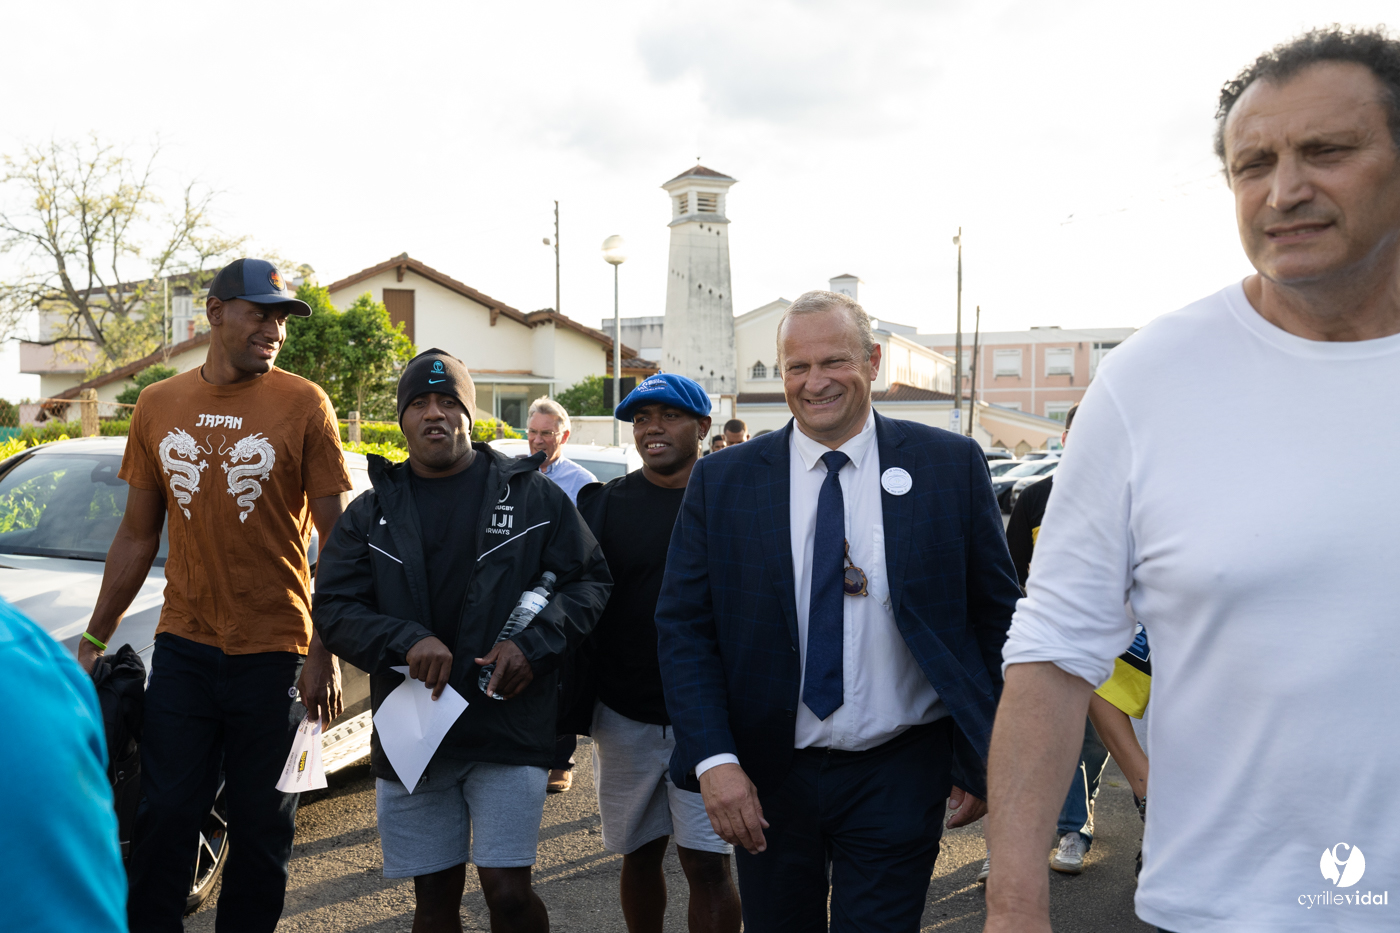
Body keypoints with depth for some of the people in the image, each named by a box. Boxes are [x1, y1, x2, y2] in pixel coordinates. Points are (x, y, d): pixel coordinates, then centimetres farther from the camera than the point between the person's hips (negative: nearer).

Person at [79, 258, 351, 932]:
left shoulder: (305, 405, -5)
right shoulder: (157, 407, 6)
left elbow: (336, 540, -5)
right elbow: (137, 536, 14)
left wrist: (325, 653, -10)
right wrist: (94, 638, 13)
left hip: (274, 654, -2)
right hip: (182, 649, 3)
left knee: (261, 827, 8)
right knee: (163, 815, 8)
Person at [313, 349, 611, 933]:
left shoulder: (532, 496, 3)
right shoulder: (371, 513, 9)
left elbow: (590, 579, 4)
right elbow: (333, 608, 2)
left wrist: (535, 644, -12)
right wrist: (405, 642, -16)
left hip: (509, 727, -2)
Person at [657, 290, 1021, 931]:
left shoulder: (951, 465, -3)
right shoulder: (722, 483, -2)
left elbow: (998, 614, 2)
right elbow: (684, 629, -2)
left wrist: (984, 759, 1)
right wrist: (714, 759, -14)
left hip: (900, 775, -1)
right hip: (766, 779, 2)